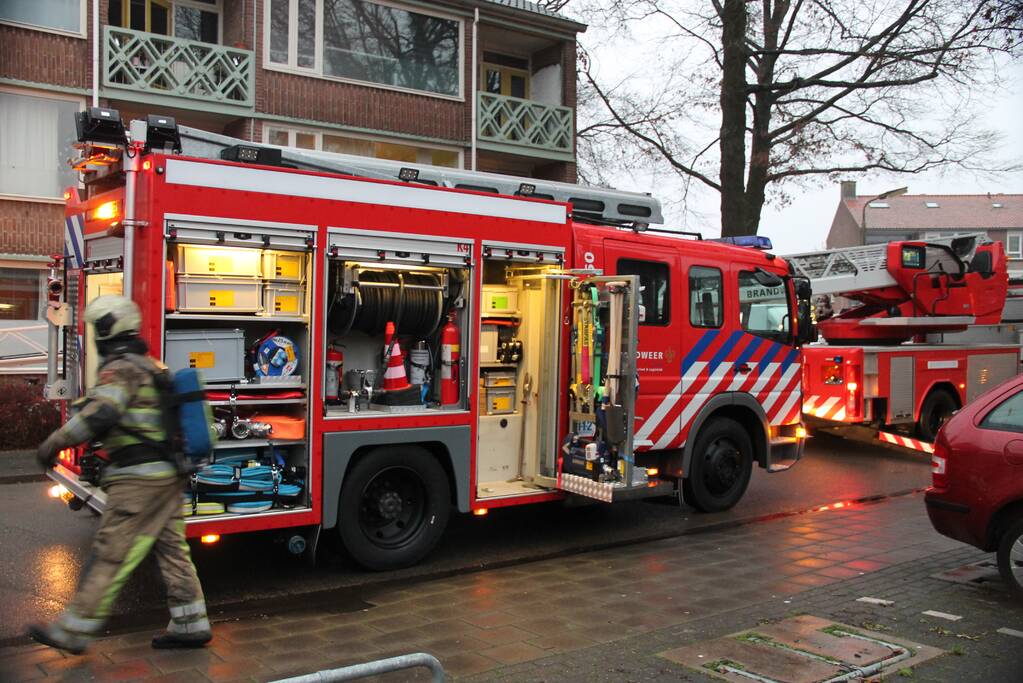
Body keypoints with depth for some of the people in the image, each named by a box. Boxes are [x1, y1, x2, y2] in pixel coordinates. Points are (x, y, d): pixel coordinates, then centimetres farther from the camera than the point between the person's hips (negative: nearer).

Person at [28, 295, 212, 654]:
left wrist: (54, 443, -17)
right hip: (169, 475, 9)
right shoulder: (151, 366, 16)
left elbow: (98, 414, -28)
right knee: (172, 550, 12)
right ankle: (190, 625, 16)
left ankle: (72, 631, 10)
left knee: (110, 555, 0)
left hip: (139, 480, -9)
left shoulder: (120, 369, -12)